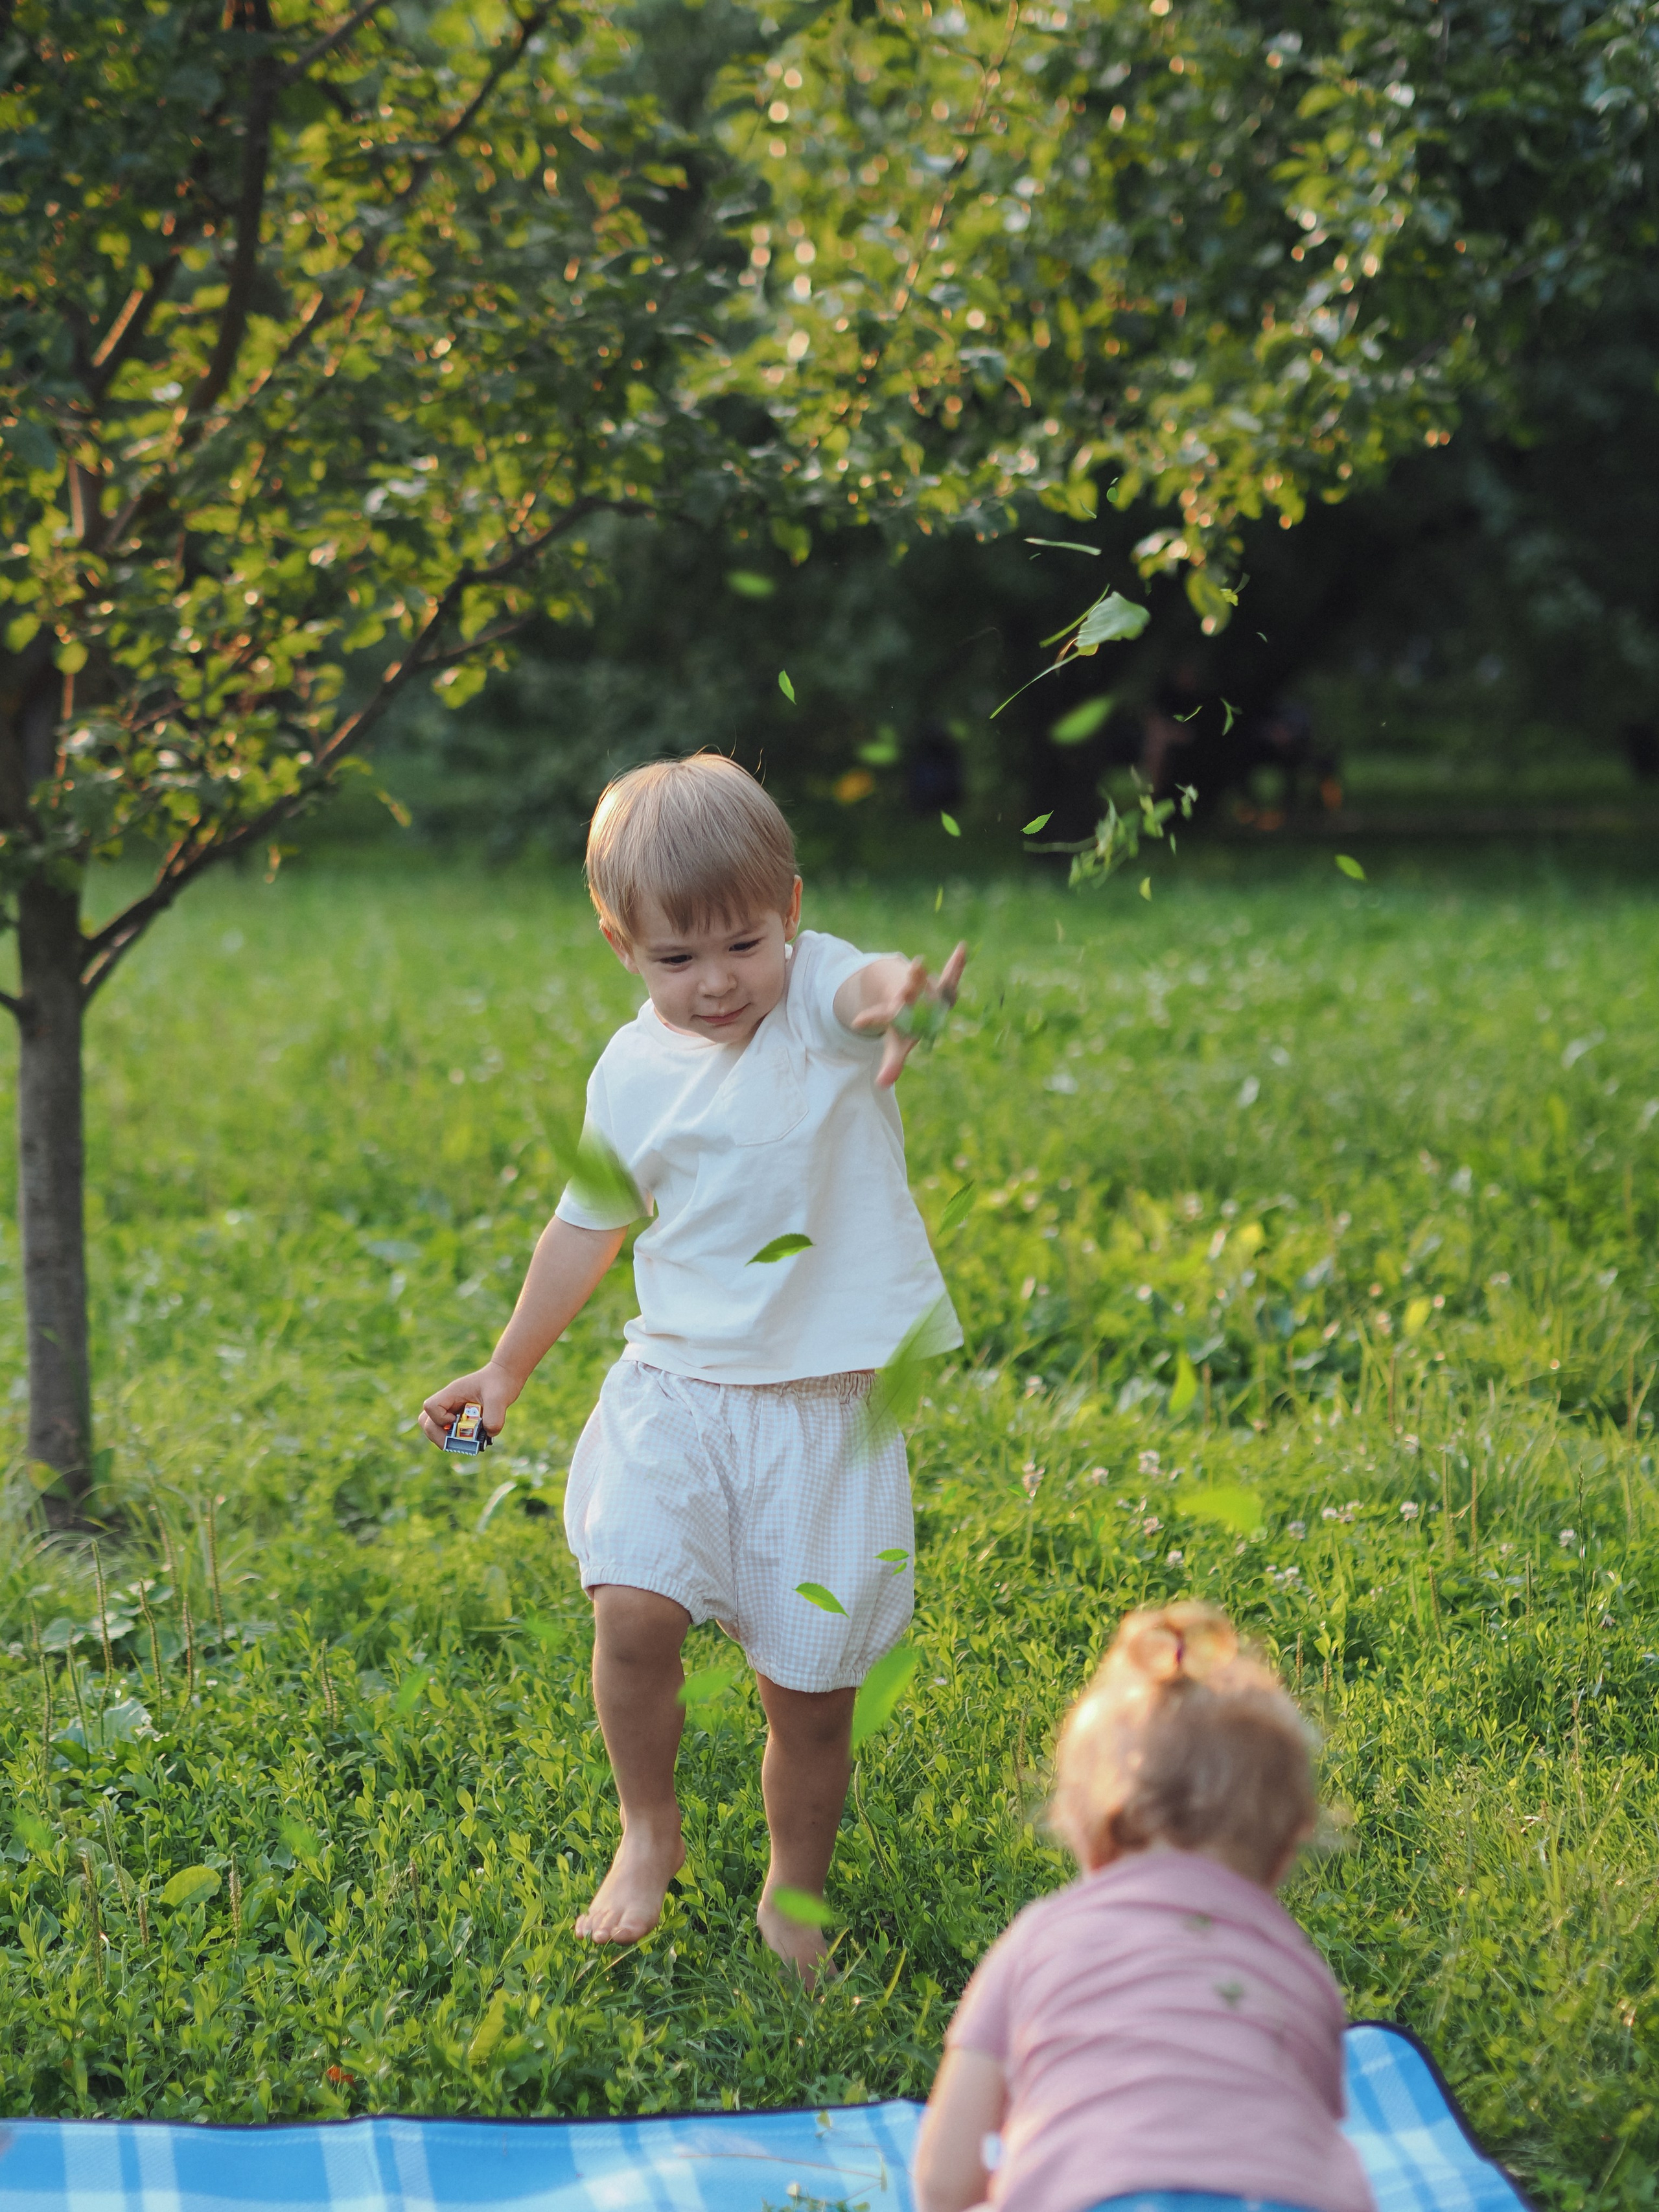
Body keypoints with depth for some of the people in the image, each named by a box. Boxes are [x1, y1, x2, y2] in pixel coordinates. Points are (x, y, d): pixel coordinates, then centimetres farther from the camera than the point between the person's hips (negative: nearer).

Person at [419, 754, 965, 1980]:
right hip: (678, 1385, 3)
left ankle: (794, 1895, 27)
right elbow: (591, 1225, 20)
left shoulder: (820, 996, -8)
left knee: (813, 1684, 1)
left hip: (827, 1404, -3)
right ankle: (650, 1834, 7)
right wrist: (507, 1368, 27)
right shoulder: (632, 1073, 5)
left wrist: (899, 997, -60)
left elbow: (868, 985, -34)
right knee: (632, 1604, -19)